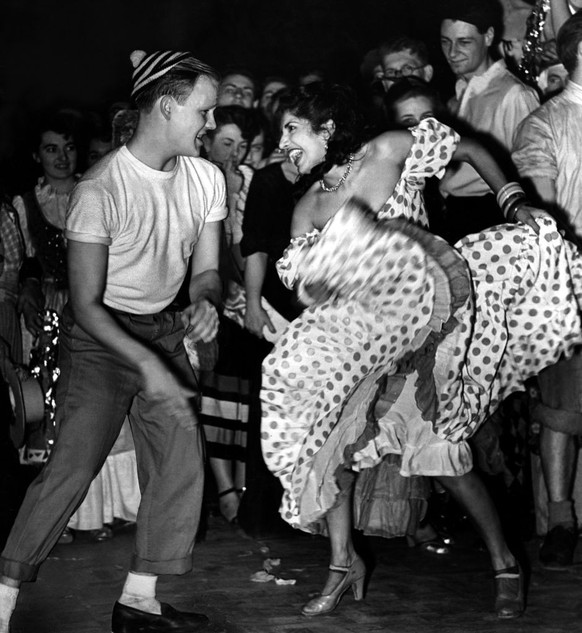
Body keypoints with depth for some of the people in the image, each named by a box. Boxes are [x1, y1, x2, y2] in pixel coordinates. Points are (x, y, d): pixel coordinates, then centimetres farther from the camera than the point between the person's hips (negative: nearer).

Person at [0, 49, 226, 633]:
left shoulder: (205, 179, -5)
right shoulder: (100, 189, -23)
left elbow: (206, 269, 5)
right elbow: (85, 304, -21)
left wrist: (204, 303, -19)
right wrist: (147, 366, -29)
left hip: (163, 330, 6)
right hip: (99, 335, -6)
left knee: (182, 461, -2)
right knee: (73, 464, -16)